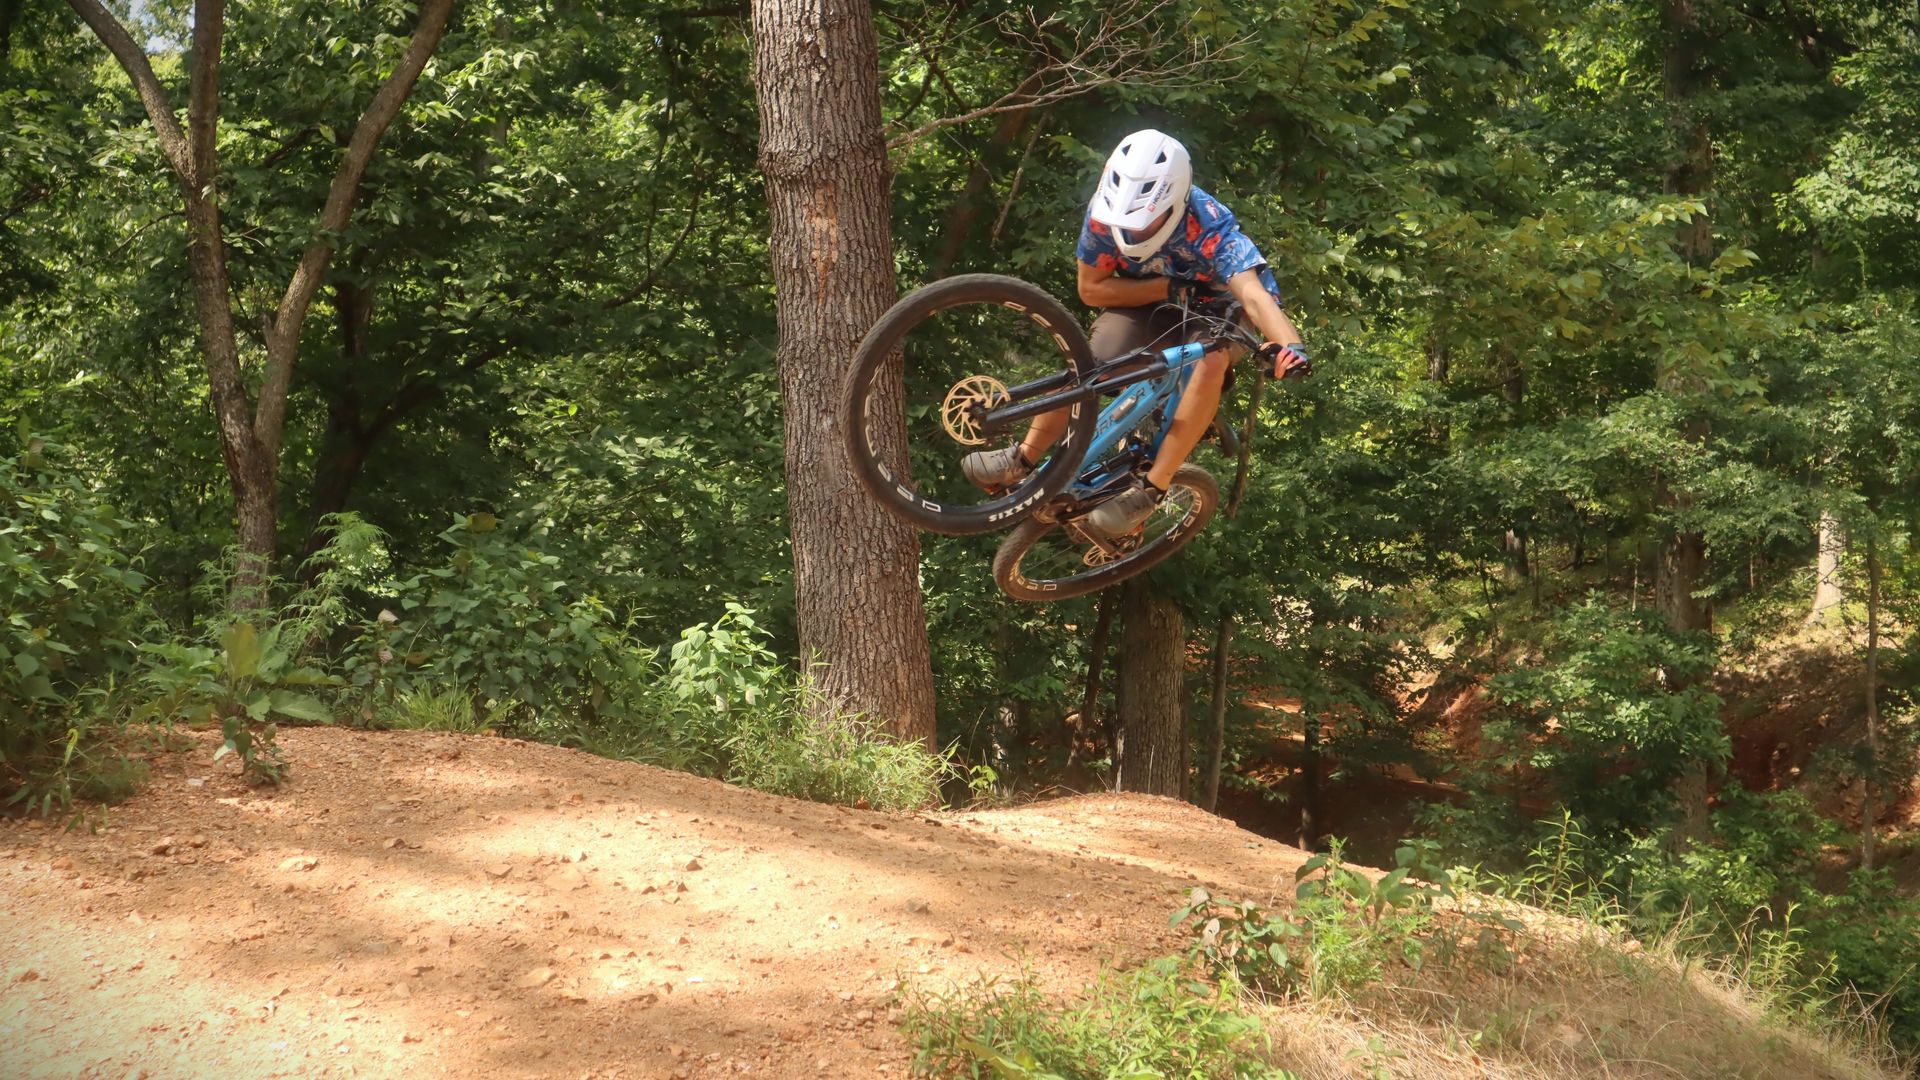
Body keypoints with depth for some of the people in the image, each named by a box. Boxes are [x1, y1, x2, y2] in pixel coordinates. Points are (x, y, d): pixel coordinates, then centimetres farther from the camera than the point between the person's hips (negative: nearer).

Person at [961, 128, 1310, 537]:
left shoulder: (1210, 230, -38)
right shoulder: (1105, 212, -26)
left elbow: (1254, 294, -51)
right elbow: (1091, 288, -16)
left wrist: (1290, 345, -71)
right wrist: (1168, 287, -29)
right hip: (1147, 300, 3)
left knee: (1210, 362, -34)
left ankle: (1150, 489, -29)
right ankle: (1023, 459, 2)